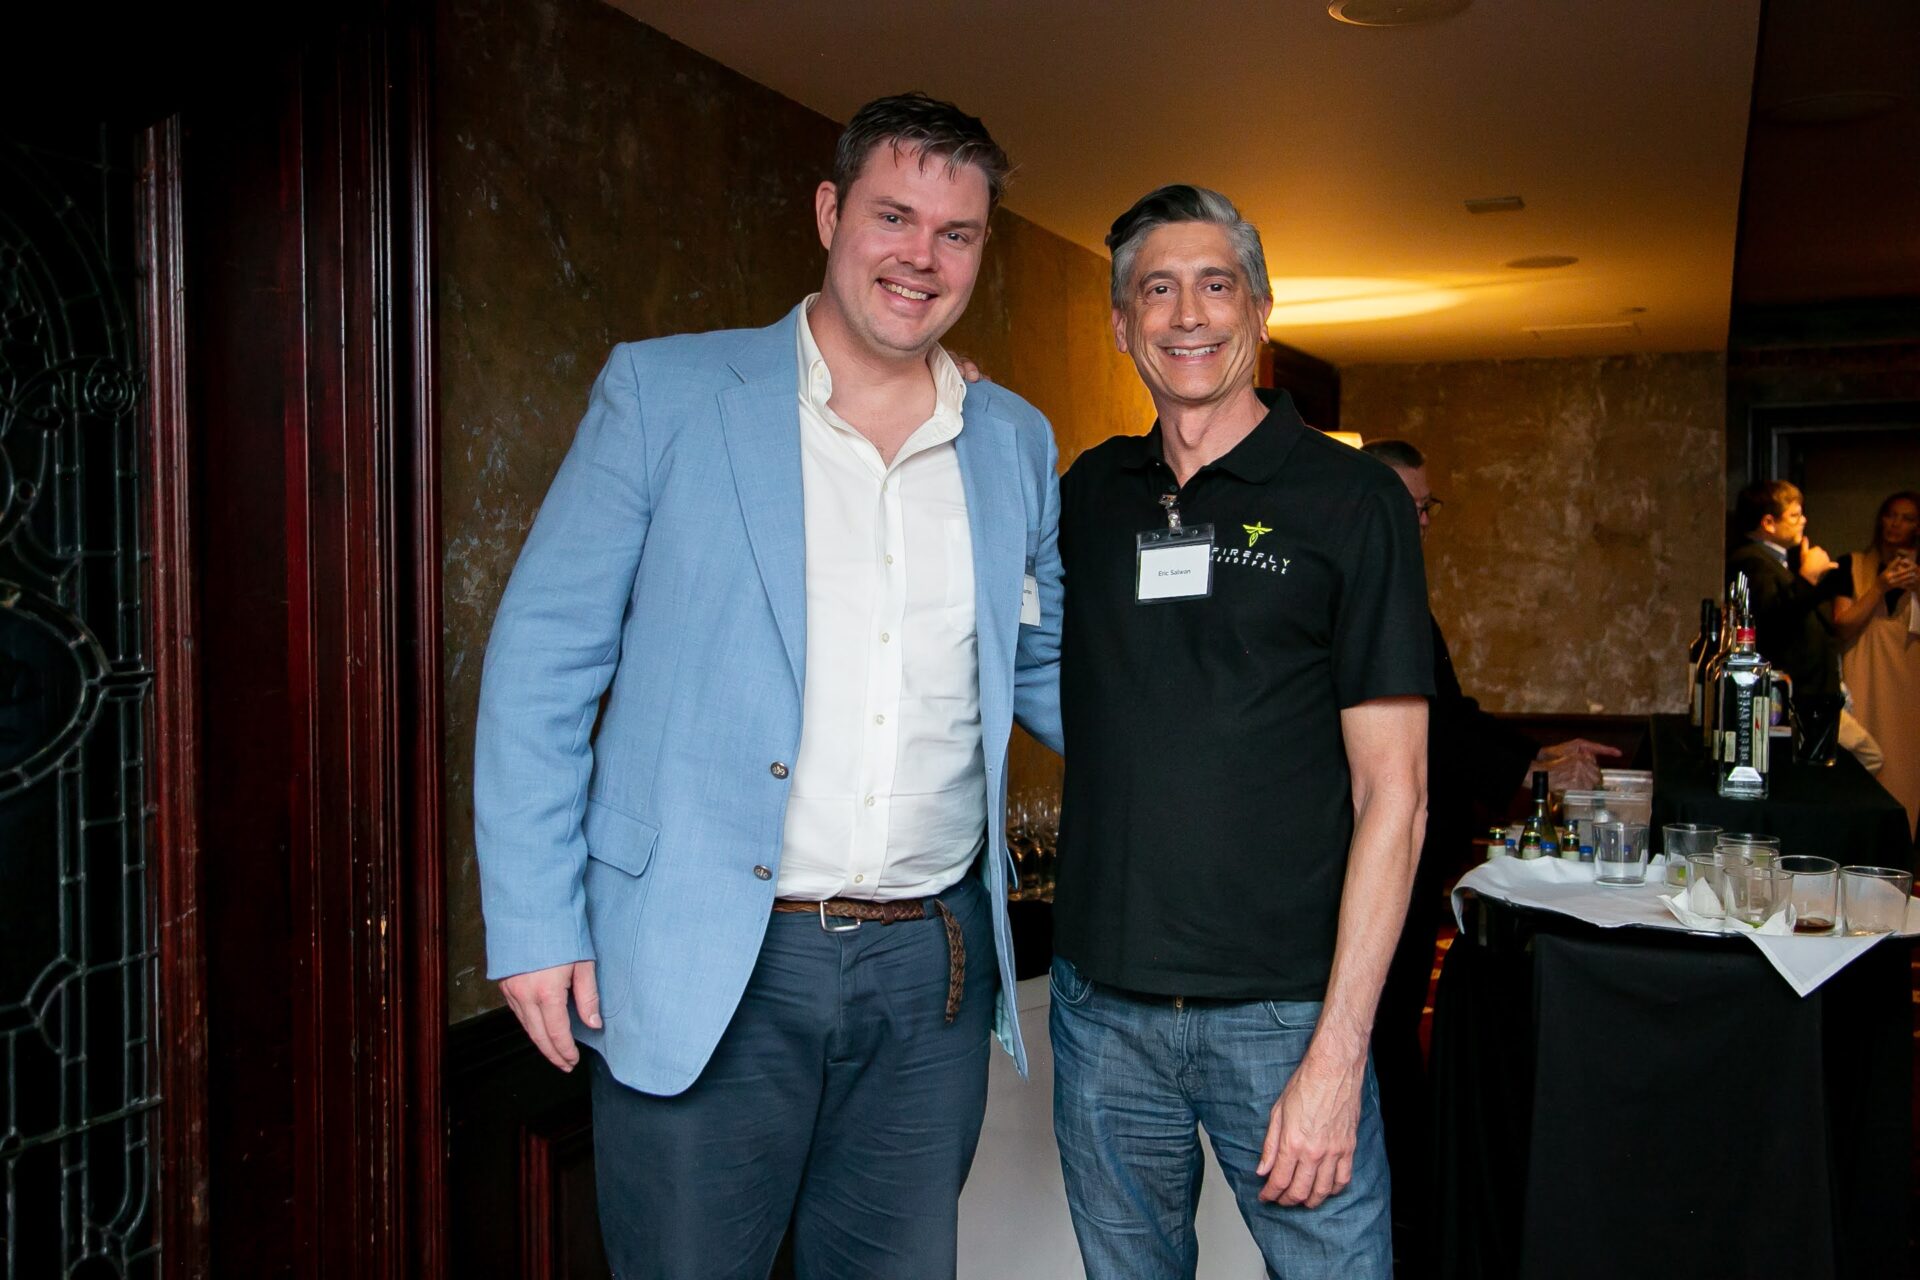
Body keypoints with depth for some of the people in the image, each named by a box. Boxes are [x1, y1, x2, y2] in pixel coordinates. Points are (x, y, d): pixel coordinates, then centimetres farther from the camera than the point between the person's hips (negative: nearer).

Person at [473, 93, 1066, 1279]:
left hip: (931, 969, 4)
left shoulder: (1017, 443, 9)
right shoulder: (663, 393, -3)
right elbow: (544, 660, -3)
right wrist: (536, 920, -8)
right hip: (703, 972, -3)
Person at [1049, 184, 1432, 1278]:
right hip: (1102, 1003, 4)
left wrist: (1338, 1052, -15)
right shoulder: (1092, 491, 8)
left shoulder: (1351, 500, -5)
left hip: (1284, 1010, -4)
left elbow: (1391, 790, -8)